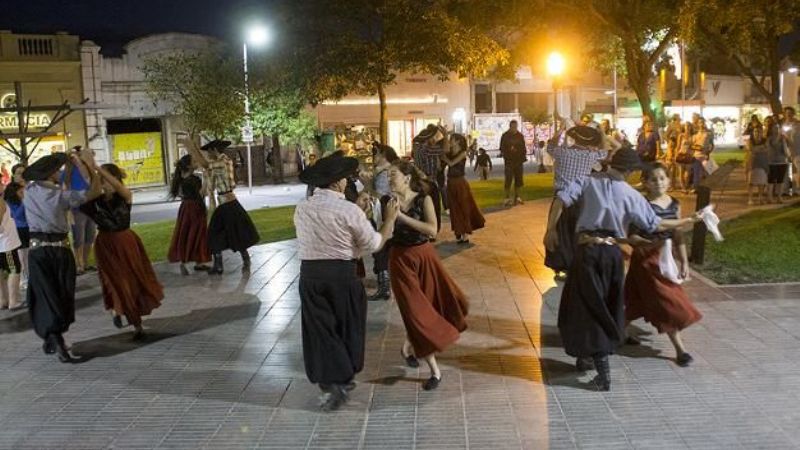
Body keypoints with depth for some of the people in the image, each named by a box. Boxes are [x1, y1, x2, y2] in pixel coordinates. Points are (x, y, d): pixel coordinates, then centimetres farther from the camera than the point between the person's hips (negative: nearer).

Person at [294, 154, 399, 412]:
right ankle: (343, 378, 30)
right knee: (346, 327, 16)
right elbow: (374, 244, -5)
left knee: (320, 328, 11)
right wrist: (390, 218, 8)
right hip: (342, 275, -3)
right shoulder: (348, 210, -12)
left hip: (309, 274, 3)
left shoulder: (301, 209, 1)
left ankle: (332, 380, 6)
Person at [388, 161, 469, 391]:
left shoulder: (423, 199, -7)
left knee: (446, 301, 9)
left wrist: (402, 216, -25)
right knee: (417, 310, -2)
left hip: (425, 256, 2)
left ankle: (409, 346, 34)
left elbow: (432, 229, -22)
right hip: (401, 259, -2)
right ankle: (434, 370, 9)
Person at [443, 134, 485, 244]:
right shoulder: (449, 153, 7)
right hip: (451, 183, 6)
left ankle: (465, 234, 4)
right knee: (455, 209, 10)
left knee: (464, 208, 1)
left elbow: (451, 163, -19)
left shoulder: (463, 153, -8)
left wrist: (443, 156, -8)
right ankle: (459, 232, 20)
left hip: (460, 183, -6)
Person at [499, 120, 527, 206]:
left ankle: (517, 197, 13)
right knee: (508, 179, -6)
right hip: (509, 161, -4)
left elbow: (523, 148, 14)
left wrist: (523, 157, 3)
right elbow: (502, 149, 1)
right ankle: (507, 198, -2)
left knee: (518, 179, 5)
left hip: (518, 161, 4)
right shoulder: (505, 136, 1)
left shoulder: (520, 136, 11)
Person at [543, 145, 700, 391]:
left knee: (587, 306, 6)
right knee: (607, 307, 18)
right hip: (612, 252, 1)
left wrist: (551, 229, -5)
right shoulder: (631, 195, 0)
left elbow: (561, 199, -12)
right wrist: (688, 220, 14)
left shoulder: (588, 182, 1)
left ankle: (585, 356, 1)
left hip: (587, 249, -1)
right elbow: (656, 224, 1)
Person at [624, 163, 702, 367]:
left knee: (638, 300, 16)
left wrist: (684, 262, 9)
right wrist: (650, 244, -29)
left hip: (664, 258, 6)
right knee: (666, 303, -3)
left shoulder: (674, 204, 3)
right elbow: (631, 235, -15)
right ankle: (680, 348, 4)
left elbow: (678, 235, 9)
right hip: (645, 259, -6)